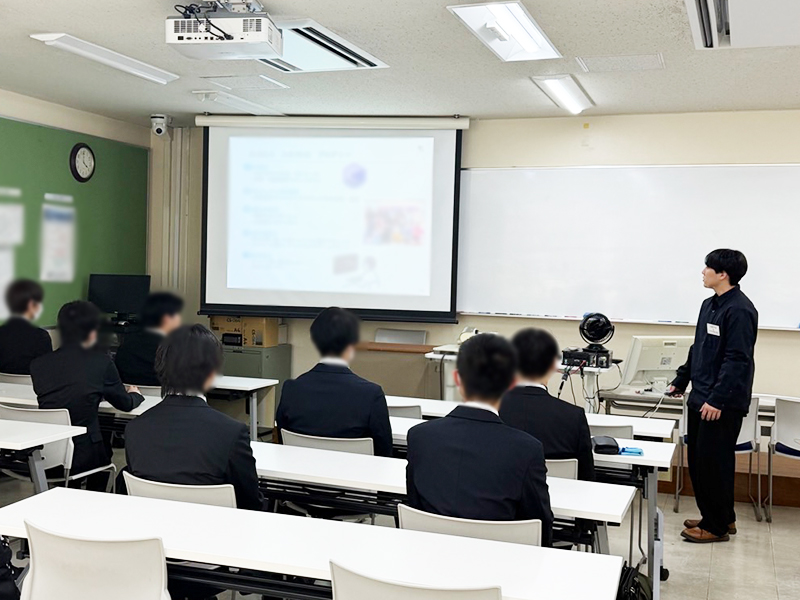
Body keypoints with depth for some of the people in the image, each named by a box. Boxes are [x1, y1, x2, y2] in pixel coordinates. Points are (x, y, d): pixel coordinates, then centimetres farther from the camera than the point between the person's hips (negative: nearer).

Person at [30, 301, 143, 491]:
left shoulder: (38, 364, -1)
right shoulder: (101, 363, -10)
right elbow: (125, 404, 4)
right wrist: (135, 395, 28)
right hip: (80, 458, -3)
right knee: (104, 446, 31)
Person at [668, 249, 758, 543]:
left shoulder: (739, 310, -16)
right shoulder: (709, 305, 13)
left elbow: (738, 360, -21)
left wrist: (717, 399, -23)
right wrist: (681, 381, 23)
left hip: (723, 404, -9)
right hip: (700, 398, 9)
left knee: (713, 463, -1)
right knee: (697, 460, 14)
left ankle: (717, 525, 12)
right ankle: (720, 516, 28)